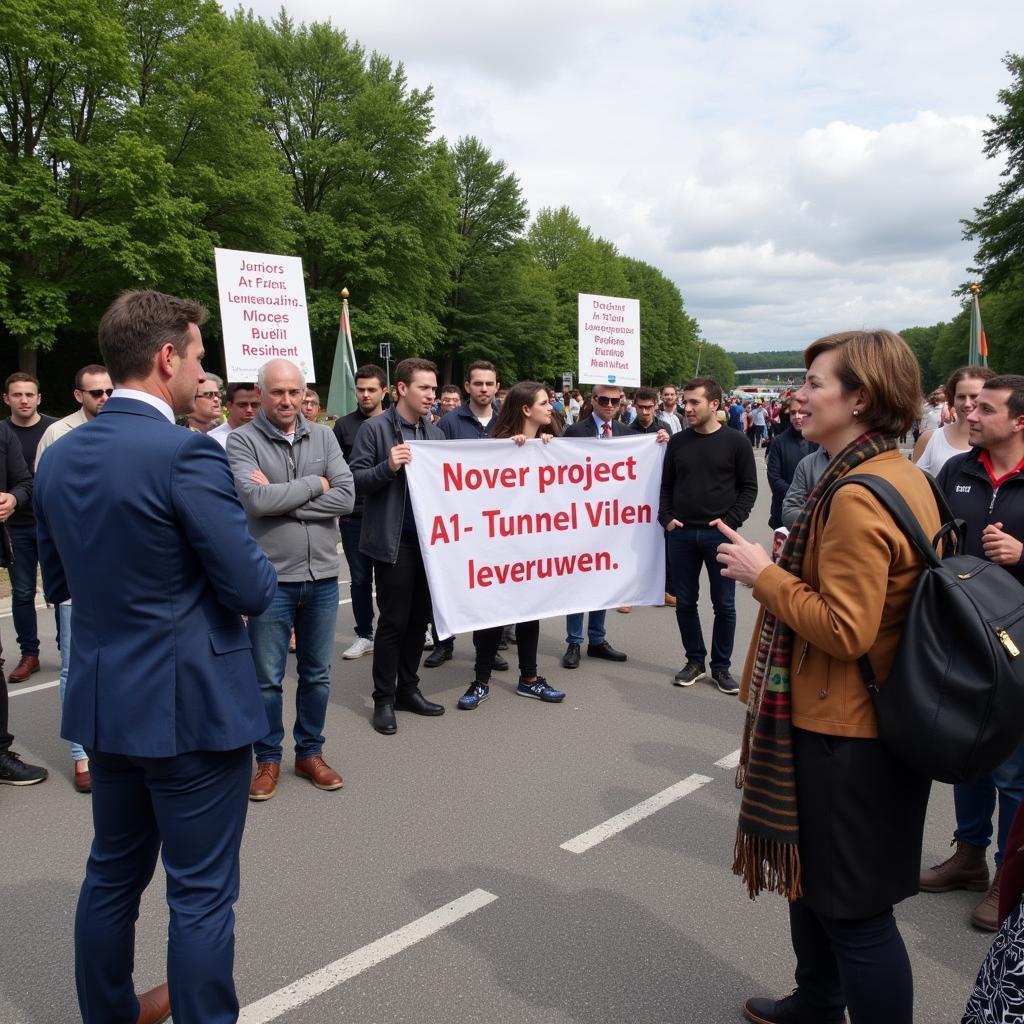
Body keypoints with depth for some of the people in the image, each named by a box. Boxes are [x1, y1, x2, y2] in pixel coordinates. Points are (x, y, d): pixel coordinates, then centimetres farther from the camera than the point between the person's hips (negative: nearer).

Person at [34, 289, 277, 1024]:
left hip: (104, 701, 8)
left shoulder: (59, 456, 4)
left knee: (113, 873, 23)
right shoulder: (187, 454, -21)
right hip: (193, 705, -8)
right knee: (201, 893, 7)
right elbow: (253, 591, -18)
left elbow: (57, 582, 14)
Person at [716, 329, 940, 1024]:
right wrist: (790, 563, 9)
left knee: (854, 910, 5)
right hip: (879, 719, 10)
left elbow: (844, 630, -27)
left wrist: (762, 573, -17)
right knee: (812, 876, 26)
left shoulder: (857, 496, -24)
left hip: (844, 732, -10)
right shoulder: (906, 476, 7)